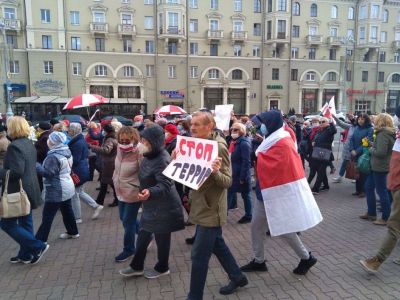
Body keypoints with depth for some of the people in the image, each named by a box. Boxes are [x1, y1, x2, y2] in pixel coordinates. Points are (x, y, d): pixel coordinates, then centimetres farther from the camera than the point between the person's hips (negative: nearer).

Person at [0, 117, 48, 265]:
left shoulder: (14, 146, -20)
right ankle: (25, 254, 28)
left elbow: (16, 171, -28)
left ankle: (38, 246, 2)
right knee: (25, 223, 16)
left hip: (18, 192, -9)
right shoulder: (29, 144, 9)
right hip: (28, 189, 9)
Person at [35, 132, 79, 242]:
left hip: (56, 190, -9)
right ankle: (73, 232, 33)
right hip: (67, 187, 9)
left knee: (47, 216, -1)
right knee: (67, 211, 21)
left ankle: (40, 241, 6)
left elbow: (48, 173, -22)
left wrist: (36, 165, -16)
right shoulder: (66, 151, 5)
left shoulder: (53, 156, -23)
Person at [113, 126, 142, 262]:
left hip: (133, 193, -8)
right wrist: (115, 179, 18)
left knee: (128, 221, 5)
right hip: (121, 192, 8)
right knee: (124, 219, 21)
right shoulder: (120, 150, -1)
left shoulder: (138, 153, -24)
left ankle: (128, 249, 27)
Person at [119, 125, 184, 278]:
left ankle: (162, 268, 31)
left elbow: (165, 186, -35)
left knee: (161, 238, 10)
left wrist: (150, 192, -51)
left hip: (163, 207, -9)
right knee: (143, 235, 18)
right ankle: (137, 266, 34)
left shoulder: (162, 161, -27)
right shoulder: (150, 155, 3)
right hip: (152, 205, 10)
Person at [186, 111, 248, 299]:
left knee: (199, 255, 0)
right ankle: (238, 278, 42)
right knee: (217, 245, 23)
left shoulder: (219, 146, -20)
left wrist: (216, 172, -41)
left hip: (210, 209, -9)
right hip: (202, 206, 9)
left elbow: (227, 182, -20)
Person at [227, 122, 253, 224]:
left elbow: (246, 162, -23)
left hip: (241, 175, -9)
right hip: (233, 174, 9)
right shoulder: (233, 142, 11)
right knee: (230, 193, 15)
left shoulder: (244, 143, -18)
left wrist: (242, 177, -23)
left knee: (245, 195, 6)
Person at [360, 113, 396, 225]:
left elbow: (380, 152, -26)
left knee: (381, 191, -1)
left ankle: (386, 218, 10)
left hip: (380, 167, -10)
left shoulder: (383, 134, -19)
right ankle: (371, 213, 26)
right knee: (368, 187, 17)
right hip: (377, 166, 10)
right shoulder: (389, 133, 11)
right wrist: (372, 147, 4)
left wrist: (371, 149, -9)